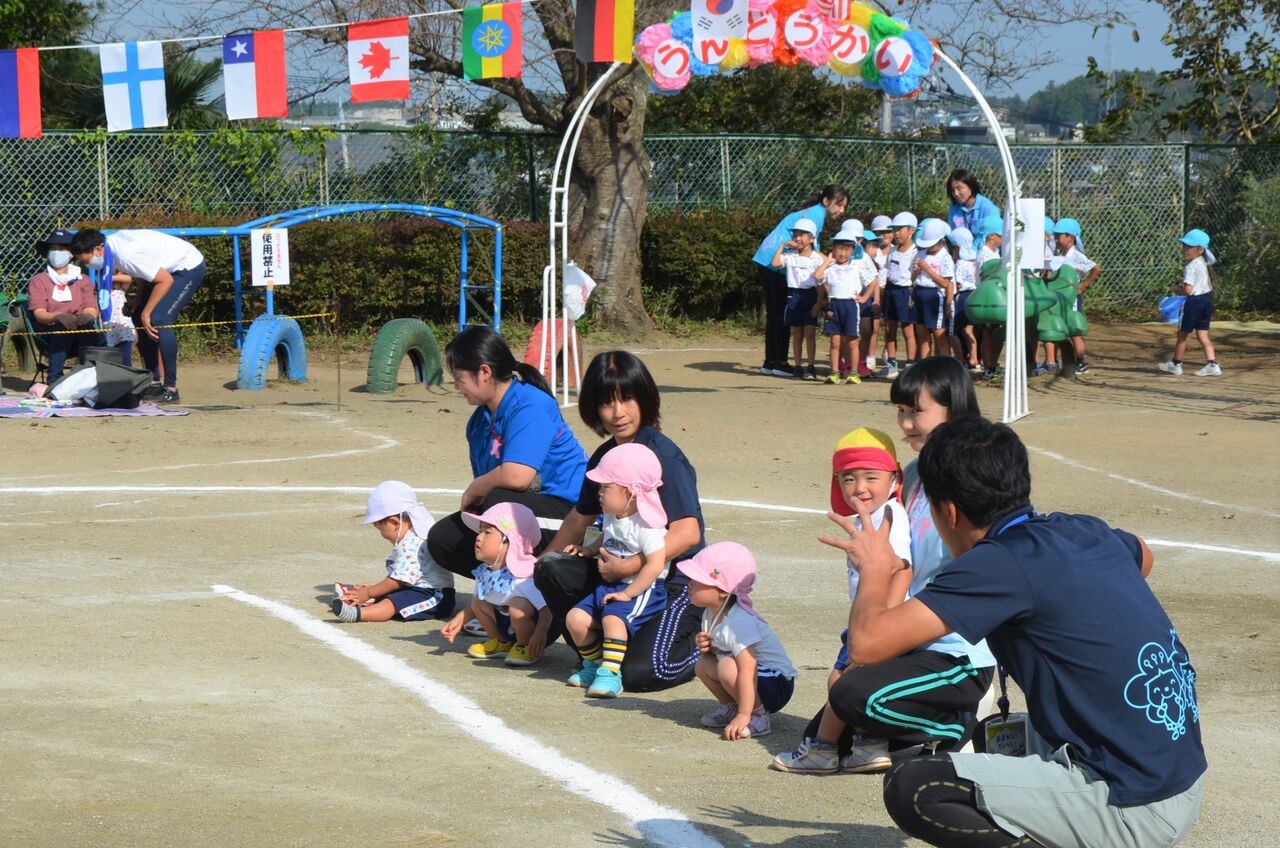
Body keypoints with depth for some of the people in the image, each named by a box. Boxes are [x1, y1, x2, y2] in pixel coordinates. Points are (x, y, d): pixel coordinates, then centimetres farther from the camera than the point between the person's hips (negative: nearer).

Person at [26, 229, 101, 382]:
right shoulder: (38, 281, 10)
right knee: (63, 328, -36)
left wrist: (88, 316, -25)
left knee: (88, 325, -33)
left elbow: (92, 310, 3)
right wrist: (59, 317, -28)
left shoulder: (83, 280, 17)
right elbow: (39, 314, -5)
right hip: (50, 333, -2)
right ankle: (54, 379, -43)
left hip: (80, 336, 2)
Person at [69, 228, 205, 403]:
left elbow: (166, 281, -27)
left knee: (159, 319, -22)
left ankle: (171, 388, -17)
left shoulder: (126, 255, -32)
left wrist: (146, 313, -20)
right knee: (139, 317, 7)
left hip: (190, 266, -10)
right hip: (168, 268, 10)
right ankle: (154, 382, 14)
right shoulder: (112, 244, -5)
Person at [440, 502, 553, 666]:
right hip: (505, 625, 8)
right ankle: (501, 643, 18)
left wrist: (540, 634, -48)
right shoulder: (485, 571, -2)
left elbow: (547, 607, -35)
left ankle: (526, 647, -7)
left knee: (518, 606, -34)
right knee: (478, 602, 0)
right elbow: (475, 604, 18)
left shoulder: (523, 574, -29)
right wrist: (458, 620, 7)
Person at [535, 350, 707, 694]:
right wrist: (542, 560, 21)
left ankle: (701, 642, 6)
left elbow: (687, 534, -25)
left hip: (677, 582, -7)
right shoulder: (604, 457, 8)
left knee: (639, 673, -25)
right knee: (551, 569, -14)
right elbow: (581, 518, 23)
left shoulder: (664, 456, -16)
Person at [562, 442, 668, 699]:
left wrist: (628, 593, -24)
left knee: (613, 618, -34)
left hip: (642, 590, -9)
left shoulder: (646, 525, -19)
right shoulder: (612, 517, 8)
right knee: (576, 618, -5)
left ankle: (610, 674, -30)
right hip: (609, 585, 9)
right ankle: (594, 665, 14)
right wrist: (590, 550, 14)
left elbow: (655, 565, -26)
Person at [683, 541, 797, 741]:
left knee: (728, 667, -31)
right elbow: (717, 648, 16)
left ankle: (757, 717, -14)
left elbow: (748, 670, -36)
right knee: (703, 664, 0)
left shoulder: (738, 623, -29)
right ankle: (729, 706, 16)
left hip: (777, 685, -9)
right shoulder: (711, 614, 1)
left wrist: (743, 716, -39)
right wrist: (706, 646, -10)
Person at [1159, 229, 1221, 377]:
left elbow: (1188, 290, -25)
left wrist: (1177, 289, -5)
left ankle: (1175, 364, 21)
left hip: (1194, 301, -8)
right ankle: (1212, 364, -1)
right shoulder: (1205, 262, 7)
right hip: (1207, 298, 8)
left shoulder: (1191, 267, -20)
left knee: (1182, 334, 8)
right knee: (1203, 335, 9)